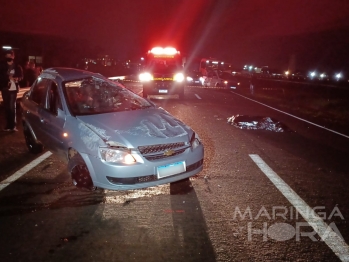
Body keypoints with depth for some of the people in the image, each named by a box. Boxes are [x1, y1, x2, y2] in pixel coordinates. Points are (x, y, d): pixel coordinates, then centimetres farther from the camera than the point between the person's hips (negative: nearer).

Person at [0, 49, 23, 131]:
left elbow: (21, 76, 6)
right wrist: (8, 77, -15)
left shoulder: (17, 67, 5)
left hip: (13, 88, -1)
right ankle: (9, 125, 14)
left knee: (12, 106, -7)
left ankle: (13, 125, -1)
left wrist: (17, 79, -14)